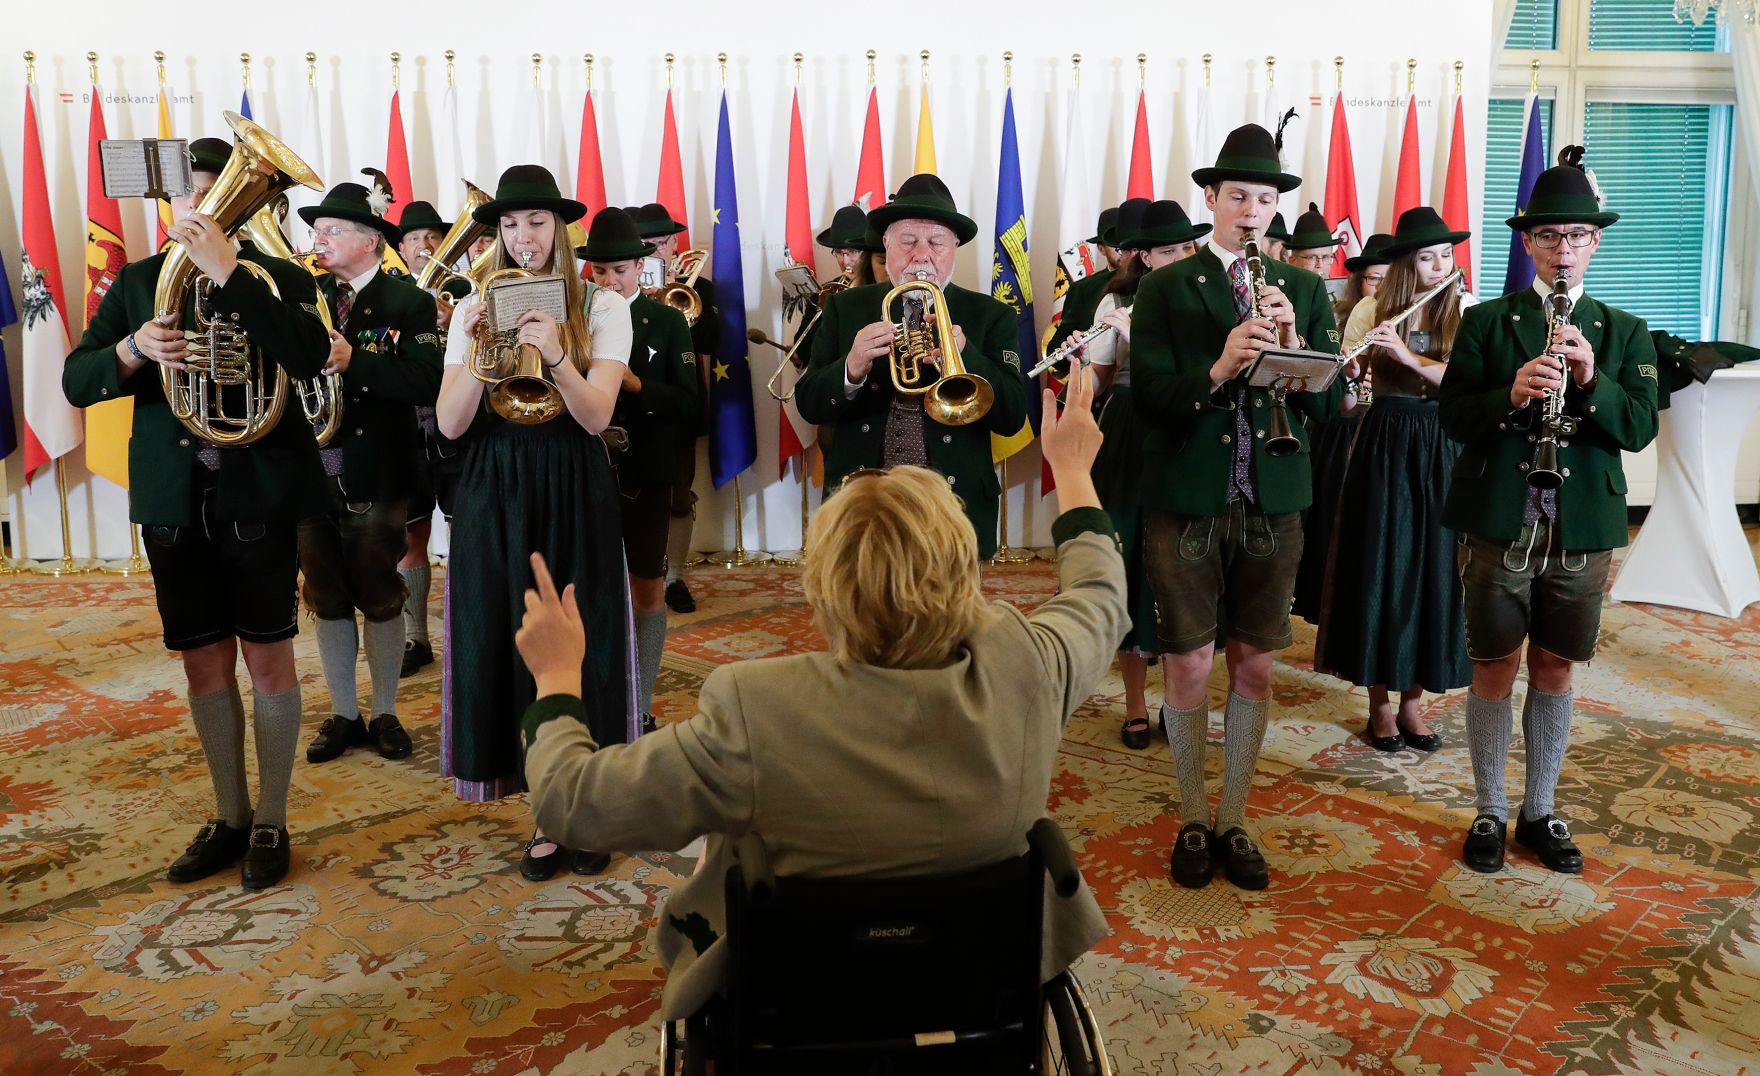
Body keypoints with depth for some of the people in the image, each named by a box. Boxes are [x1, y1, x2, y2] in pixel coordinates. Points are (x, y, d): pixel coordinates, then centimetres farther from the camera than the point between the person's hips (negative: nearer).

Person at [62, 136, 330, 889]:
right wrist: (134, 349, -18)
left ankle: (270, 823, 17)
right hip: (173, 500, 4)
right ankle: (228, 816, 26)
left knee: (268, 658, 3)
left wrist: (227, 271, -26)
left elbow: (309, 357, -23)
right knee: (204, 663, 11)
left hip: (258, 494, -3)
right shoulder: (137, 282, 7)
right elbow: (76, 381, 3)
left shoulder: (278, 278, -3)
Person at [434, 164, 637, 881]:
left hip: (574, 496, -2)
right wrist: (479, 349, -16)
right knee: (507, 645, 4)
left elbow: (597, 416, -11)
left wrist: (554, 353, -26)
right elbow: (450, 425, -3)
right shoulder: (475, 309, 6)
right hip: (494, 495, 2)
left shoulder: (602, 306, 0)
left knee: (578, 643, 2)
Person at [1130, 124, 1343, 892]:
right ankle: (1193, 820, 21)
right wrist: (1218, 369, -27)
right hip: (1186, 506, -2)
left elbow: (1328, 404, 0)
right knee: (1188, 667, 3)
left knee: (1255, 667, 9)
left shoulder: (1305, 291, 7)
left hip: (1272, 507, 3)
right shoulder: (1165, 288, -1)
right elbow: (1148, 400, -11)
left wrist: (1292, 341, -17)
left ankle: (1234, 820, 23)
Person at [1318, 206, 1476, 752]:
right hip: (1384, 446, -1)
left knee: (1433, 569, 4)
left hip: (1442, 450, 1)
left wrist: (1407, 355, -21)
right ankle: (1379, 702, 15)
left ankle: (1412, 699, 18)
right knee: (1379, 567, 2)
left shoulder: (1465, 312, 1)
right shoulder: (1371, 310, 0)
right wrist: (1362, 353, -25)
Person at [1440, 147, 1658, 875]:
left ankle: (1541, 811, 26)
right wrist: (1511, 395, -23)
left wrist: (1592, 381, -20)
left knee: (1555, 668, 12)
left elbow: (1639, 428, -4)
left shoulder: (1624, 333, 7)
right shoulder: (1486, 322, 2)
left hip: (1582, 531, 2)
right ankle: (1490, 813, 19)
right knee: (1496, 668, 5)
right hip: (1497, 526, -2)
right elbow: (1453, 418, -5)